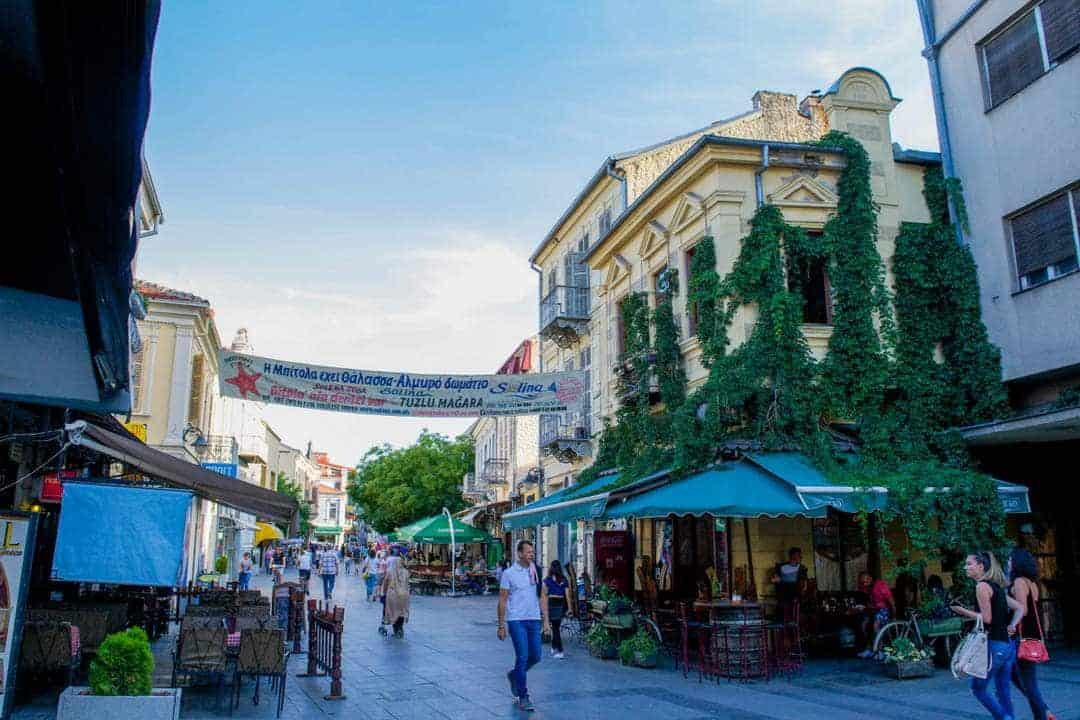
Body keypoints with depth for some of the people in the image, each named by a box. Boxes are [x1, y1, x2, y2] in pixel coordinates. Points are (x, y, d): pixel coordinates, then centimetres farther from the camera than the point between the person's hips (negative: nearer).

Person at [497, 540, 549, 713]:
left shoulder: (536, 573, 8)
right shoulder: (509, 573, -4)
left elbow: (542, 597, 11)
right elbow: (502, 600, -3)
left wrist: (545, 619, 4)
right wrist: (501, 626, -5)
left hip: (534, 620, 5)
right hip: (516, 620, -5)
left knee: (535, 656, 7)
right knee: (522, 657, -6)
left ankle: (514, 676, 35)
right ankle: (523, 697, 6)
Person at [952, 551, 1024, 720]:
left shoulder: (982, 586, -12)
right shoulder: (996, 586, 15)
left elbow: (986, 618, -16)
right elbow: (1020, 608, 18)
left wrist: (963, 611, -6)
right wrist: (1011, 626, 8)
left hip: (994, 645, -9)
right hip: (1008, 644, 9)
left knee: (978, 688, 3)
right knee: (1003, 692, 13)